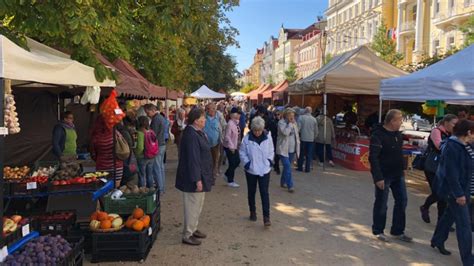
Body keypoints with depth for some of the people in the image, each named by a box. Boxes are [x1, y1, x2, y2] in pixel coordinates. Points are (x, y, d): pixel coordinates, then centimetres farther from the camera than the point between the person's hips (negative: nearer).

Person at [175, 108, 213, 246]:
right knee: (193, 206, 1)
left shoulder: (198, 133, 10)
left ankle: (193, 229, 36)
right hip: (193, 178, -10)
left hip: (200, 175, 10)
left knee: (198, 205, 21)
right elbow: (193, 159, -26)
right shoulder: (191, 136, -23)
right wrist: (197, 180, -25)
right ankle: (187, 235, 14)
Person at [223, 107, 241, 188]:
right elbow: (227, 136, -22)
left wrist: (236, 145, 11)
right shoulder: (230, 124, -22)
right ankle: (230, 181, 18)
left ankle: (227, 175, 33)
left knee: (237, 161, 15)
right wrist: (231, 146, -21)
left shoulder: (236, 122, 4)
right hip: (229, 147, -8)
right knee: (232, 163, 1)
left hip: (234, 146, 8)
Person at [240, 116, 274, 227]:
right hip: (251, 169, 0)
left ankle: (266, 217, -3)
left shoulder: (268, 137, -4)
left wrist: (270, 161, -3)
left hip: (265, 169, 0)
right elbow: (242, 152, -1)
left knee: (264, 193, -5)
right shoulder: (247, 138, -10)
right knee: (251, 192, 15)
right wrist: (247, 162, -12)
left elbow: (271, 151, 9)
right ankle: (252, 212, 34)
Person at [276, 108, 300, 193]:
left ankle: (283, 182, 28)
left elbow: (296, 134, 19)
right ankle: (290, 186, -12)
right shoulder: (281, 122, -10)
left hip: (292, 149, 7)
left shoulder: (294, 122, 11)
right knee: (288, 166, -14)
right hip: (283, 149, -6)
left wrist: (297, 144, 12)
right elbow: (285, 132, -25)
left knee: (287, 166, 14)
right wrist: (290, 124, -18)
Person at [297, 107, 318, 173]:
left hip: (302, 138, -1)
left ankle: (300, 167, 12)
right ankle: (307, 168, 6)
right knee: (309, 155, 6)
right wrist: (314, 137, 21)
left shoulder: (301, 117, -6)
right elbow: (316, 131, 7)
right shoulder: (314, 119, 2)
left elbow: (298, 128, -9)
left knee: (301, 154, 9)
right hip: (311, 139, 1)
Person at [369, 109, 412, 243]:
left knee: (401, 202, 12)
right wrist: (378, 177, -25)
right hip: (384, 176, -8)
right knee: (381, 204, 5)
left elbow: (399, 153, 16)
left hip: (398, 175, 8)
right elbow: (373, 157, -22)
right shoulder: (378, 135, -18)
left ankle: (398, 231, 27)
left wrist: (401, 171, 12)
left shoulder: (398, 134, 7)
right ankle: (378, 231, 22)